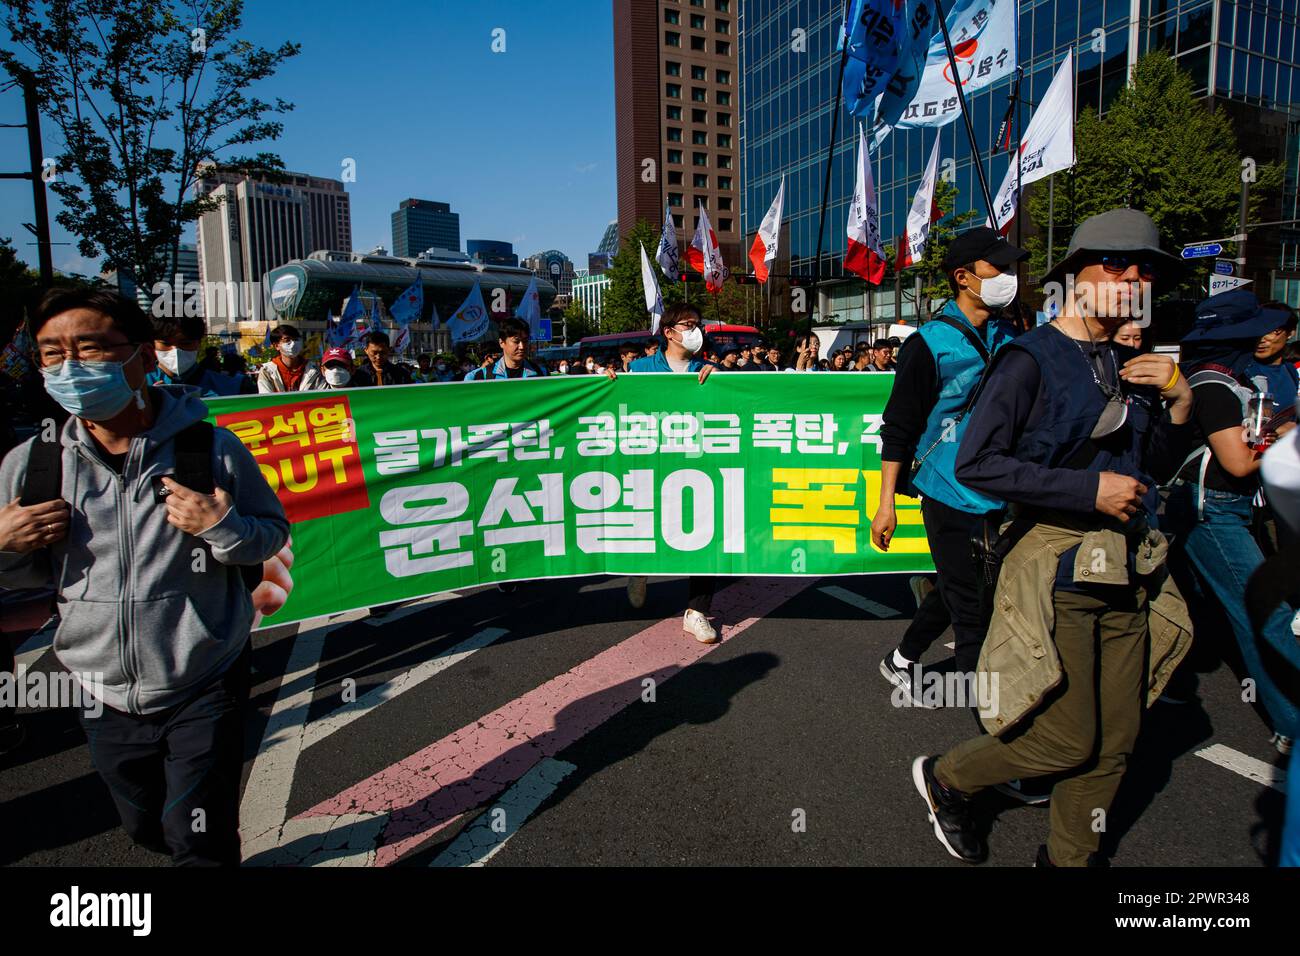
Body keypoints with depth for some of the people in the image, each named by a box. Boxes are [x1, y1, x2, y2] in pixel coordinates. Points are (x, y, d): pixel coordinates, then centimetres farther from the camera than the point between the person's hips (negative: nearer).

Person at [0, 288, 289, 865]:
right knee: (146, 831, 24)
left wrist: (221, 528, -23)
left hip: (205, 690, -4)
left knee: (201, 844, 2)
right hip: (107, 698, 4)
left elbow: (273, 535, -3)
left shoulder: (212, 449, -13)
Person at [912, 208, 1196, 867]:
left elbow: (1158, 470, 19)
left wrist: (1179, 402, 2)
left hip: (1126, 576, 7)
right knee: (1069, 742, -1)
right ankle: (945, 778, 24)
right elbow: (975, 464, -20)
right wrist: (1089, 489, -20)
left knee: (1115, 741, 13)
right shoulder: (1032, 359, -11)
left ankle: (1068, 857, 34)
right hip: (1057, 571, -7)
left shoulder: (1130, 367, 11)